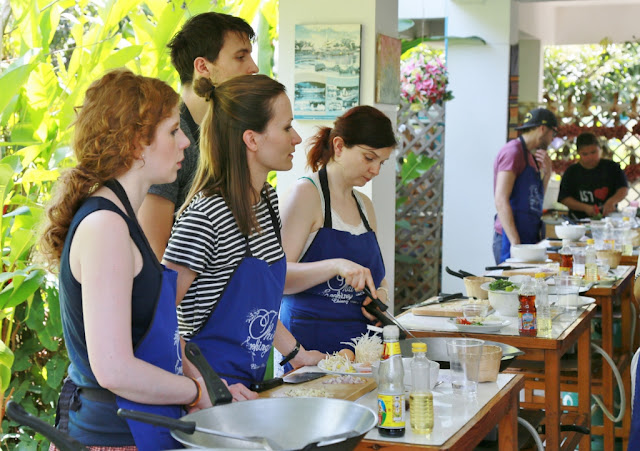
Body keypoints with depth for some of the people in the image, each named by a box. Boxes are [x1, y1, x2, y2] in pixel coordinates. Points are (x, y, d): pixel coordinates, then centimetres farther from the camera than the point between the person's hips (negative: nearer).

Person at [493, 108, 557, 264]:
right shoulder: (513, 151, -10)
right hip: (511, 240, -9)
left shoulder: (530, 155, 19)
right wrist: (516, 243, -22)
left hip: (529, 239, 9)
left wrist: (546, 173, 8)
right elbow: (501, 201, -18)